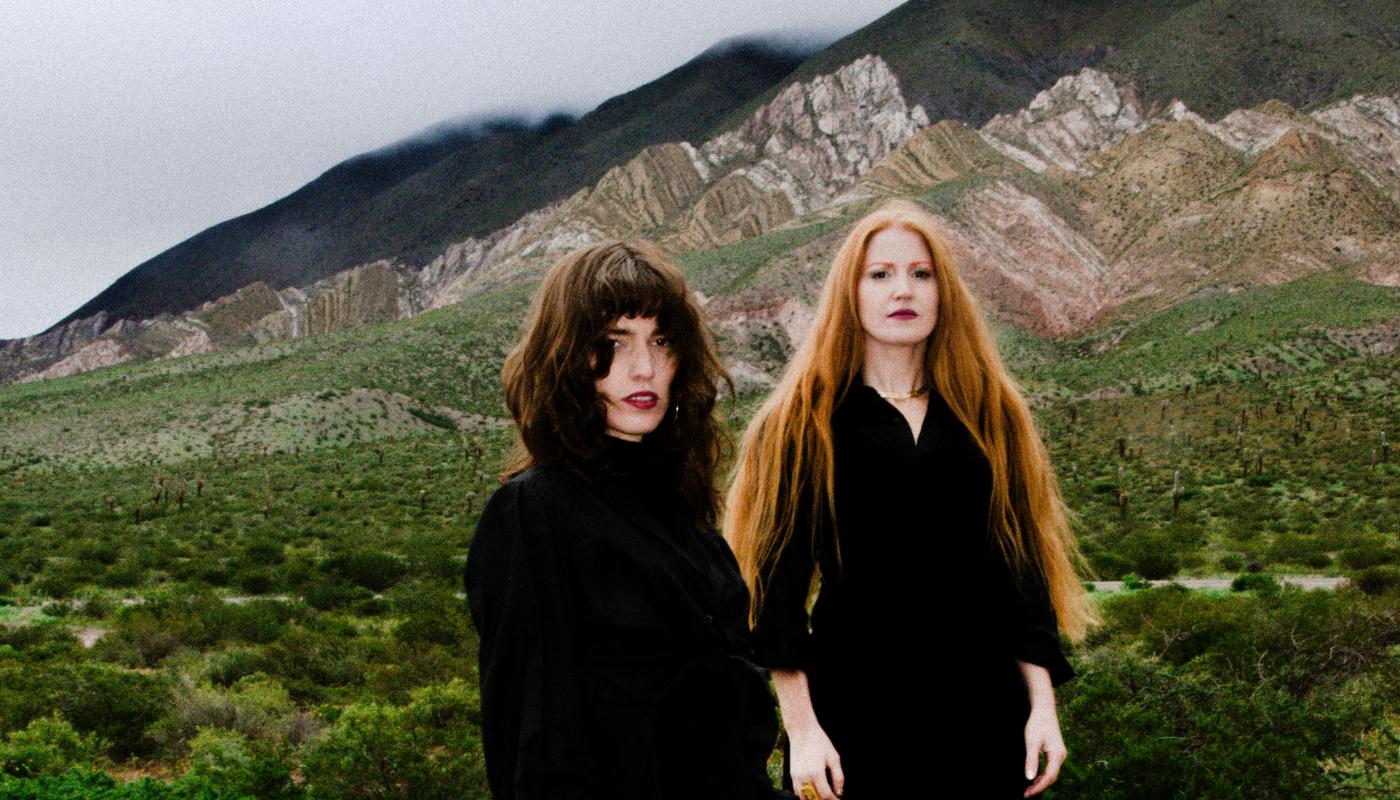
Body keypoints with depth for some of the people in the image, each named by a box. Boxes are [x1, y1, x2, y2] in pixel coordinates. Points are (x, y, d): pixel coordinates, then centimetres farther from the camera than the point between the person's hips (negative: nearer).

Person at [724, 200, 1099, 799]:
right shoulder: (801, 423, -1)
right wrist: (801, 728, -10)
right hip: (854, 711, -3)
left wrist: (1043, 704, 0)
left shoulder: (989, 415, 8)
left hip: (983, 708, 3)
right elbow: (779, 579, -4)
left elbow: (1021, 566, 7)